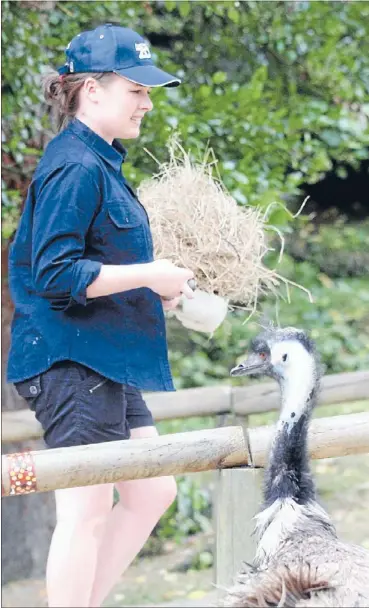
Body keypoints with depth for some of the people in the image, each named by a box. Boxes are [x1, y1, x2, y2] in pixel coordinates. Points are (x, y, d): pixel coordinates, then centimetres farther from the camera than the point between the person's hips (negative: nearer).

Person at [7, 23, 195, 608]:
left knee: (152, 493, 13)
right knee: (86, 511, -7)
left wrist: (152, 293, 13)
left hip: (107, 362, 11)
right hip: (70, 358, -11)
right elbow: (55, 274, -22)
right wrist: (146, 275, -20)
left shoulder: (99, 163, 16)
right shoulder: (76, 169, -15)